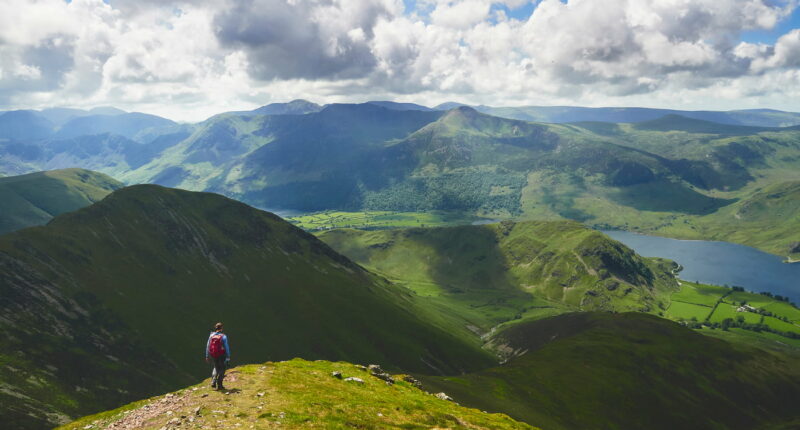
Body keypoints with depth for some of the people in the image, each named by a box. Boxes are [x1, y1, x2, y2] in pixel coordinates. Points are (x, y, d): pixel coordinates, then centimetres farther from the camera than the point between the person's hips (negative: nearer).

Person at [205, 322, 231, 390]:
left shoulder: (211, 335, -2)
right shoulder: (223, 336, -14)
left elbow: (208, 346, 4)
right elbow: (226, 347, -14)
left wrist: (207, 356, 12)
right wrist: (228, 357, -7)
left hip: (213, 355, 4)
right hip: (221, 356, -4)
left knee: (216, 367, 25)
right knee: (222, 368, 12)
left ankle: (213, 382, 11)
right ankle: (219, 385, 11)